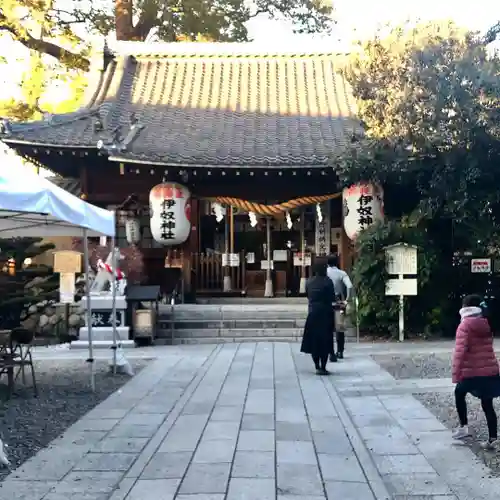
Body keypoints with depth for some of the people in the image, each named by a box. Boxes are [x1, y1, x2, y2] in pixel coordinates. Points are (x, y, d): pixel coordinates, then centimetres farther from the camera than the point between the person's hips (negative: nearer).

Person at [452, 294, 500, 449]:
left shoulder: (465, 325, -10)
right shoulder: (486, 325, 10)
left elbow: (460, 351, -18)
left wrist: (455, 374, -18)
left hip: (472, 372, -5)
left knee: (459, 393, 21)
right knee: (487, 404, 9)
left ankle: (464, 427, 19)